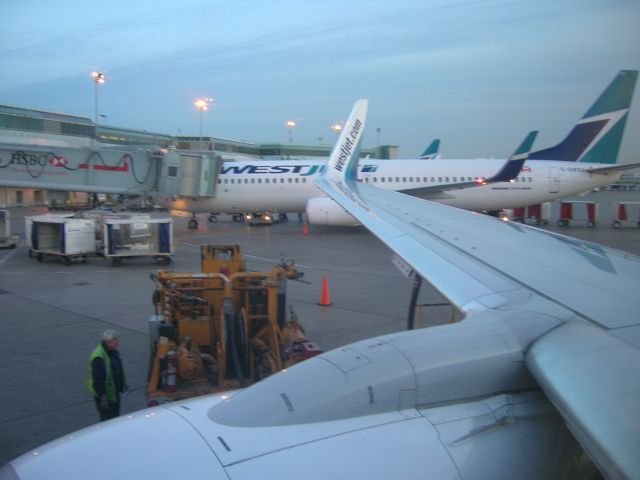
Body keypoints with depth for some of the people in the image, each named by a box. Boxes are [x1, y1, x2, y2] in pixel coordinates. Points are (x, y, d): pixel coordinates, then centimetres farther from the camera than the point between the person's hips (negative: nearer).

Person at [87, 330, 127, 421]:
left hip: (114, 391, 9)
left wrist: (123, 384, 21)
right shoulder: (99, 357, -27)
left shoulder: (113, 351, 3)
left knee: (115, 417, 21)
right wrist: (103, 396, -30)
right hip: (105, 394, -9)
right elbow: (98, 380, -29)